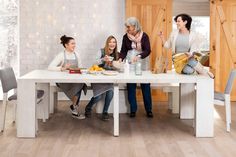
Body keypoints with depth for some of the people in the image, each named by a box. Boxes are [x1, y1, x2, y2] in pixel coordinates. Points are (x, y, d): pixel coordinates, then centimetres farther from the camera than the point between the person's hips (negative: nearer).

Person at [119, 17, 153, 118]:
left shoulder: (144, 36, -7)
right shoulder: (126, 37, 1)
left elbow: (148, 50, -14)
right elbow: (123, 50, 2)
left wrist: (139, 56, -31)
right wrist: (121, 58, -18)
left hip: (143, 64, -2)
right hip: (130, 64, 2)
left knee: (146, 86, 2)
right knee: (131, 87, 0)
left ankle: (149, 110, 14)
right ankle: (133, 110, 12)